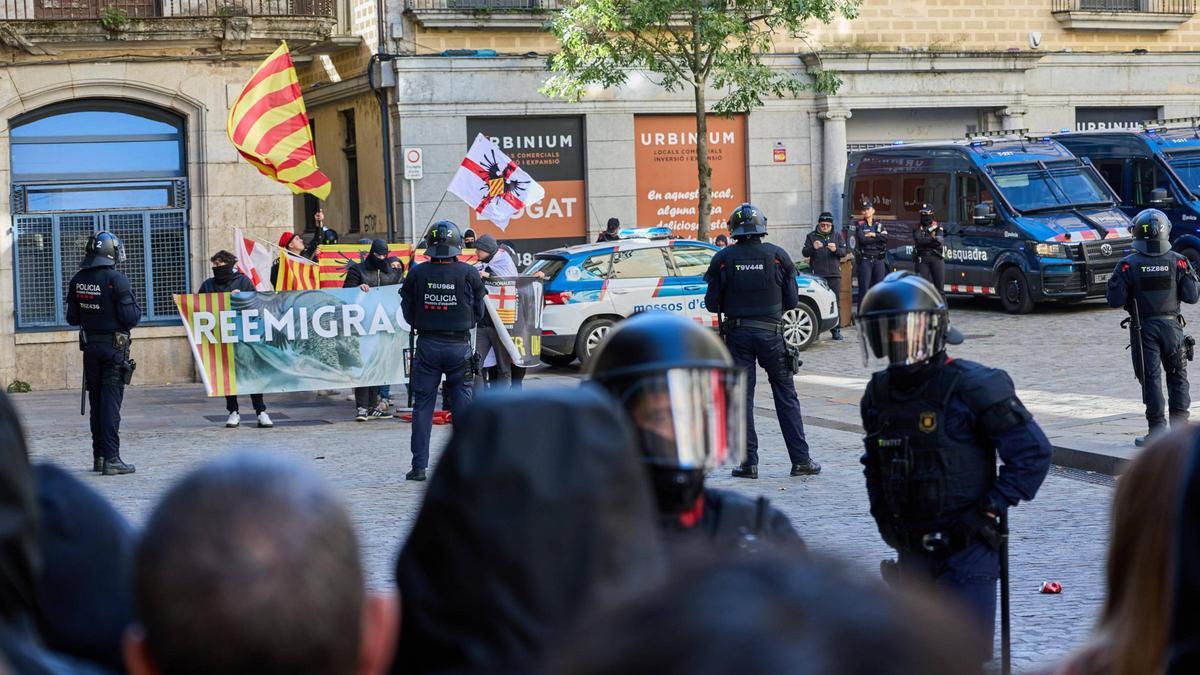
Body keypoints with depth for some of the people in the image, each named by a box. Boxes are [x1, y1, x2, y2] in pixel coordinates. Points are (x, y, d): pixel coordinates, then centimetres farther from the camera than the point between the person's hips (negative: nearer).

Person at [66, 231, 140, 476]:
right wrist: (135, 308, 4)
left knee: (96, 401, 14)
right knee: (111, 402, -4)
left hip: (90, 347, 5)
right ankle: (111, 459, -6)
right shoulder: (117, 280, -15)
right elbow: (131, 318, -15)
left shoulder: (77, 281, 2)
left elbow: (72, 318, 7)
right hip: (115, 347, -5)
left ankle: (99, 456, 19)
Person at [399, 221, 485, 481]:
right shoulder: (469, 274, -8)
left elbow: (408, 313, 3)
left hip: (427, 344, 0)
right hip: (459, 345, 0)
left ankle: (419, 467, 6)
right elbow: (479, 312, 4)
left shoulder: (417, 274, -7)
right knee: (463, 404, 8)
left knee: (422, 406, 7)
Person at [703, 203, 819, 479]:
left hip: (737, 333, 0)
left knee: (741, 398, 6)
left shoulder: (723, 259, -5)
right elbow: (792, 301, 0)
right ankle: (800, 460, 9)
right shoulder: (777, 256, -4)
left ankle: (748, 462, 4)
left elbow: (712, 304, 0)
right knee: (786, 397, 9)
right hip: (770, 332, 0)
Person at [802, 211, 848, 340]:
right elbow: (804, 252, -1)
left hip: (834, 275, 2)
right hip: (817, 275, -1)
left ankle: (836, 330, 7)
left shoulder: (836, 236, 12)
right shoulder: (811, 236, 8)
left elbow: (845, 252, 3)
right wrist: (813, 248, -22)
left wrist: (836, 249, -18)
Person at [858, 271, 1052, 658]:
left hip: (967, 550, -7)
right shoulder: (880, 394, 6)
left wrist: (989, 510, -14)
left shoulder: (972, 387, -13)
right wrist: (880, 511, 10)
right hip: (912, 552, 7)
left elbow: (1033, 453, -10)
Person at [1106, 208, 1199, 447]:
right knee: (1177, 375, 15)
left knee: (1150, 379, 3)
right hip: (1172, 326, 1)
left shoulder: (1128, 265, -10)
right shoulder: (1178, 262, -6)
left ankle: (1157, 431, 0)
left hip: (1143, 329, -1)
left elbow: (1115, 300, -10)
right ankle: (1180, 425, 12)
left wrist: (1116, 284, 10)